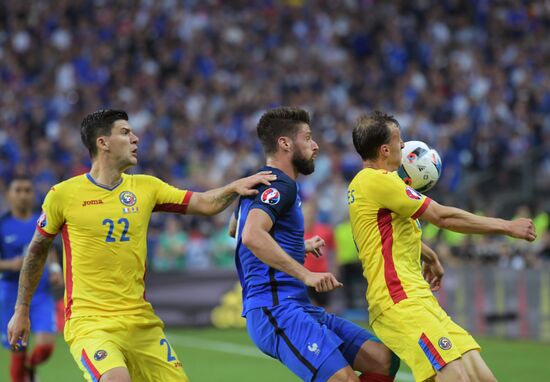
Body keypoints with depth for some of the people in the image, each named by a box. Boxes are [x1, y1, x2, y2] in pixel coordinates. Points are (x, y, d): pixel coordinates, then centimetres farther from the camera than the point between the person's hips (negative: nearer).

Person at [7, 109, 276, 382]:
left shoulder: (146, 187, 8)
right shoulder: (63, 195, -2)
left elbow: (205, 203, 8)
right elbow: (37, 251, 10)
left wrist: (234, 187, -12)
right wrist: (21, 311, 14)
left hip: (141, 322, 6)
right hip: (89, 322, -5)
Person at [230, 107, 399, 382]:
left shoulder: (262, 183, 22)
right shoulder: (279, 185, -9)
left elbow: (234, 229, 41)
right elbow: (252, 236, -28)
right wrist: (306, 275, -31)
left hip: (300, 308, 10)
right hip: (276, 309, -10)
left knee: (383, 360, 3)